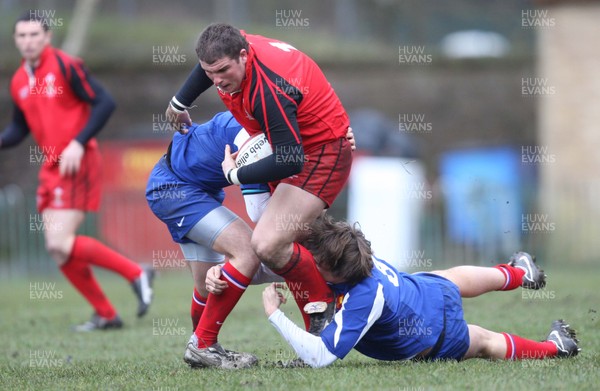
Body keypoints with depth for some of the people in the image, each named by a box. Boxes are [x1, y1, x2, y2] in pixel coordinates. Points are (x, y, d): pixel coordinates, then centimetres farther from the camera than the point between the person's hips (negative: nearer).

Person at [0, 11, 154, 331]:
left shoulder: (64, 66, -10)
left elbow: (104, 103, -13)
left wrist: (78, 143, -20)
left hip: (76, 164, -8)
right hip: (51, 168, 8)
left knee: (60, 244, -18)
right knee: (57, 250, 3)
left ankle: (136, 274, -4)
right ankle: (106, 315, 13)